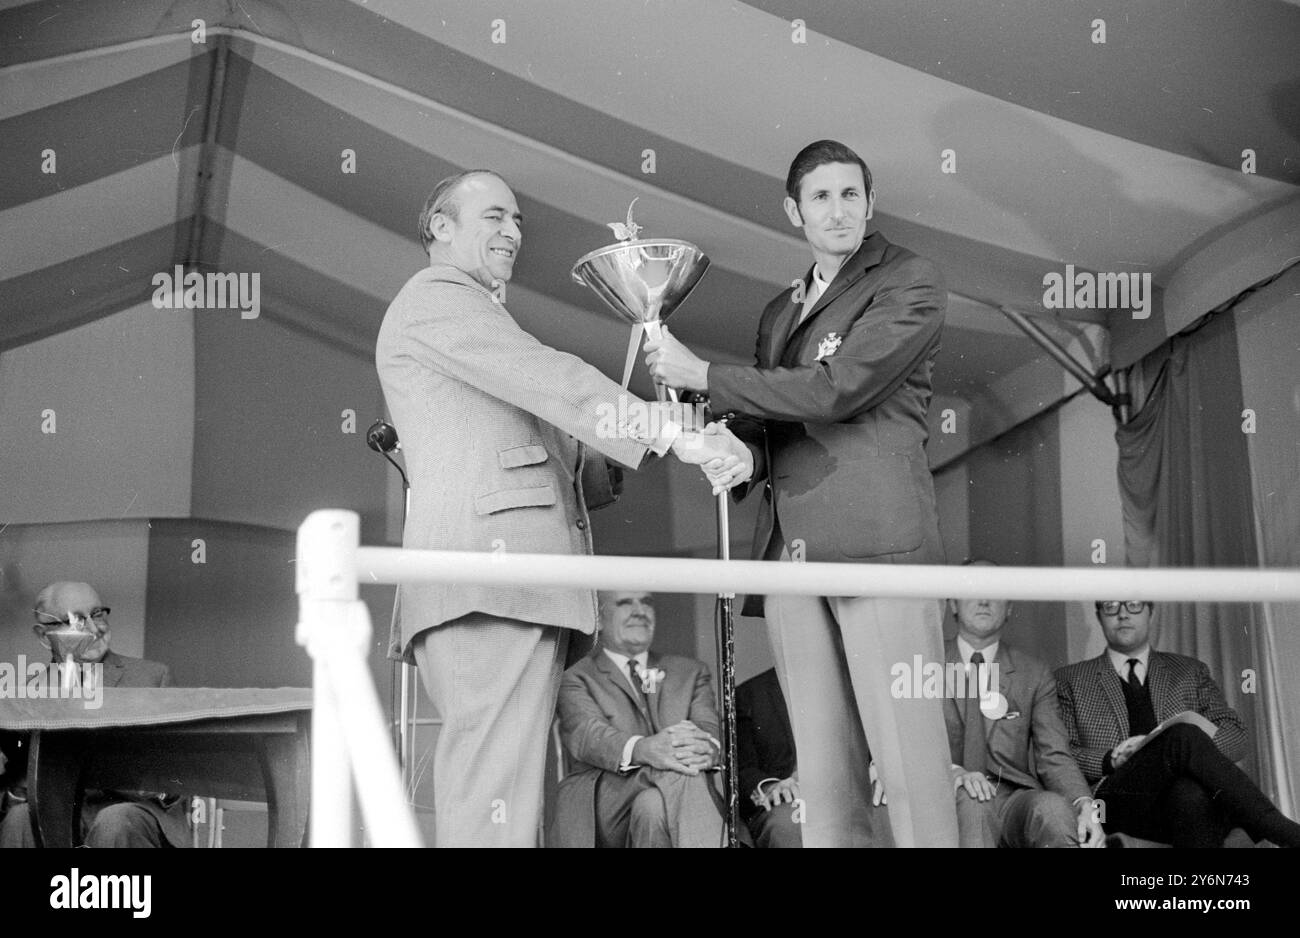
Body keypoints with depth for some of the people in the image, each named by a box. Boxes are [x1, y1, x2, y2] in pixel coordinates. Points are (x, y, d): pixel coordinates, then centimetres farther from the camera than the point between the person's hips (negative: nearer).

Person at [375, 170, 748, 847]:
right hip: (489, 562, -10)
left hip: (520, 583, 10)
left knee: (484, 784, 3)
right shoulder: (433, 296, 4)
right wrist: (674, 433, -14)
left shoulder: (475, 312, 35)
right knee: (496, 793, -18)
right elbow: (548, 381, -10)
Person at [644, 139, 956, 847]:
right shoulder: (780, 311, 26)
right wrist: (742, 453, 5)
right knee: (820, 774, 2)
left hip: (875, 532, -6)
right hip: (788, 544, 6)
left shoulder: (910, 283, 5)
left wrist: (704, 376, -3)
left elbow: (837, 388, -8)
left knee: (909, 758, -10)